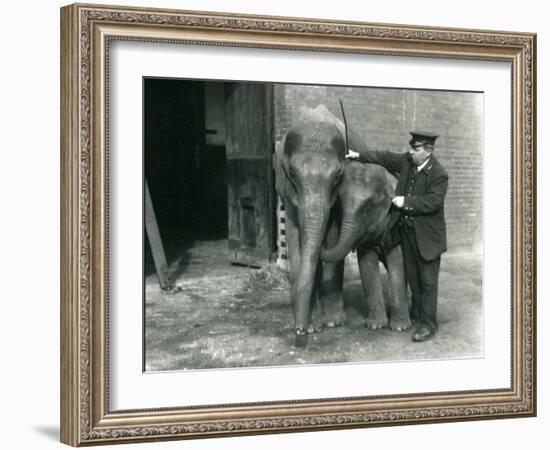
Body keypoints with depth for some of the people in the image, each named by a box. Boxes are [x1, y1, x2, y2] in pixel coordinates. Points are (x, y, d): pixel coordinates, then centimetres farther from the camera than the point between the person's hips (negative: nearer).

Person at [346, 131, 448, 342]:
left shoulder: (439, 174, -18)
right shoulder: (407, 161, 3)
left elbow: (432, 202, -25)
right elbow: (385, 158, 13)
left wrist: (406, 202, -22)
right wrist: (360, 155, 7)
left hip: (427, 235, -7)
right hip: (406, 230, 7)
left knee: (428, 279, -2)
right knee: (412, 275, 18)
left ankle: (428, 323, 4)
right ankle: (417, 311, 35)